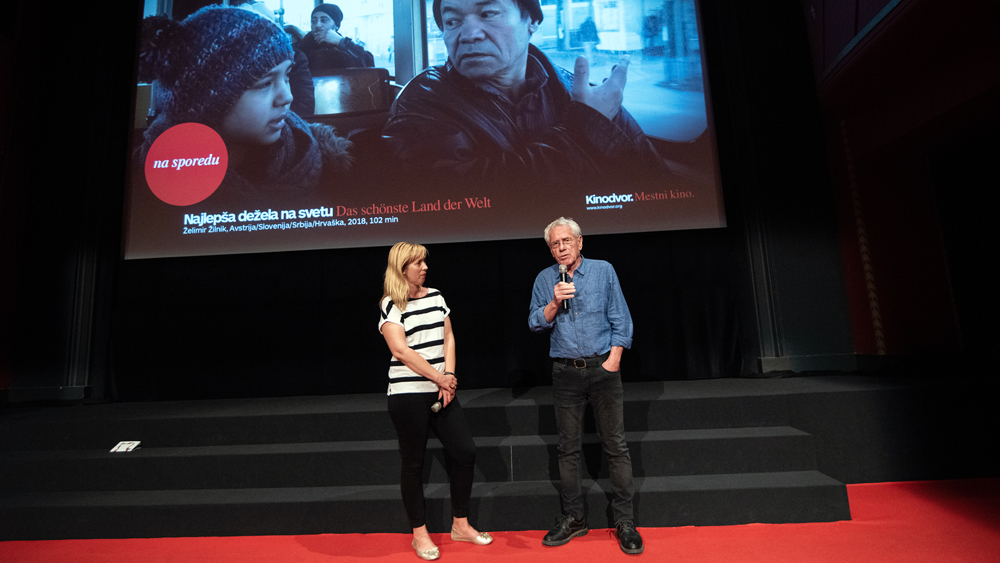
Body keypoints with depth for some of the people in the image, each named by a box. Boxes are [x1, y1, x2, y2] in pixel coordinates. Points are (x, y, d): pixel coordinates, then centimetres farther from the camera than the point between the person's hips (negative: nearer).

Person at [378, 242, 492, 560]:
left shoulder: (435, 296, 11)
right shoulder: (391, 305, -7)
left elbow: (448, 338, 9)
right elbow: (400, 350, -15)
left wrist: (450, 376, -5)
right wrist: (440, 378, -13)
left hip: (441, 391, 6)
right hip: (408, 394, -6)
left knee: (465, 451, 5)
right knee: (413, 463, 6)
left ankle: (460, 525, 25)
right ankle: (419, 534, 25)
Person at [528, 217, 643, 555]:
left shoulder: (603, 271, 2)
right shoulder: (545, 279, 6)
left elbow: (620, 319, 1)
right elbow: (535, 324, 2)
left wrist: (613, 360, -6)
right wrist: (554, 303, -15)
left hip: (602, 367, -1)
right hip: (566, 372, 2)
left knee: (615, 445, 2)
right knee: (568, 448, 8)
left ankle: (624, 521, 16)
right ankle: (573, 517, 23)